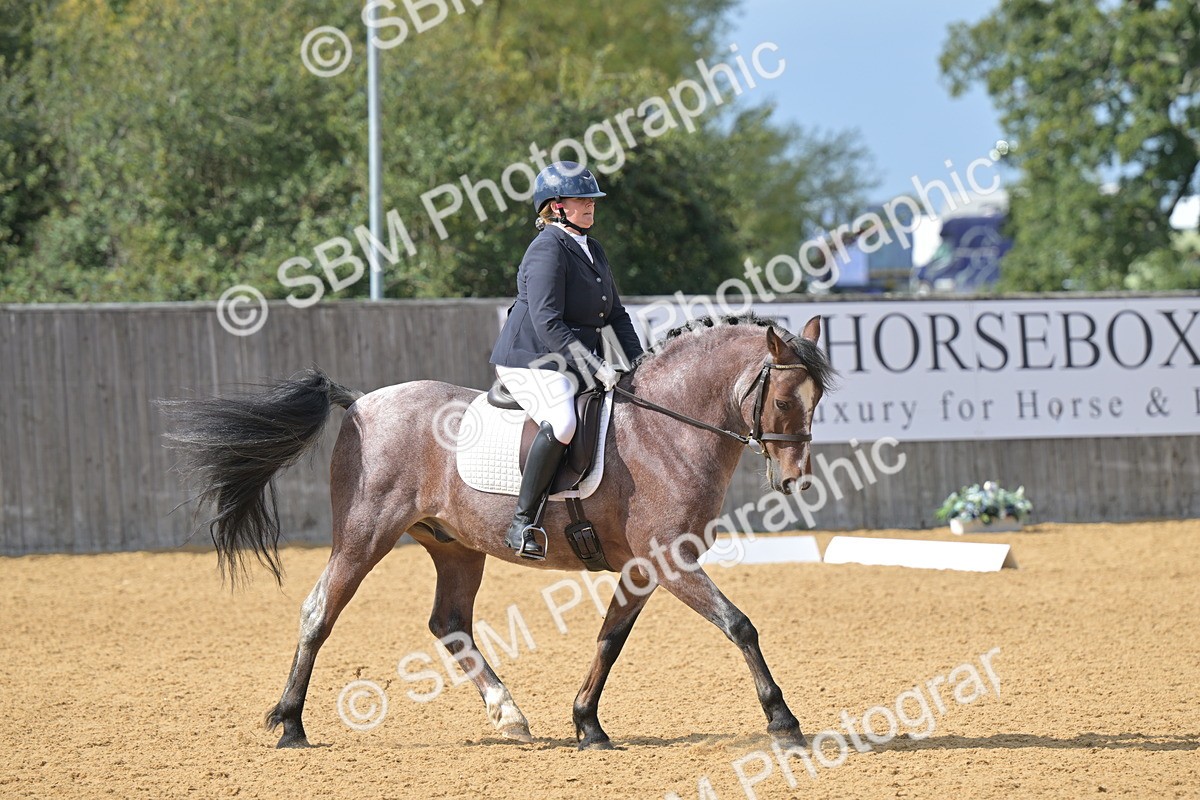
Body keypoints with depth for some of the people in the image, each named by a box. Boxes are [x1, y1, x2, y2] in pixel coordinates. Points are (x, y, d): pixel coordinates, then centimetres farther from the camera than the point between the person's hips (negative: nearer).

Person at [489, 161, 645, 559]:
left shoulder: (593, 250, 16)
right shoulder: (548, 250, -14)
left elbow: (615, 314, 21)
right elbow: (548, 322, -23)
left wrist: (640, 363, 8)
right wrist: (592, 367, -26)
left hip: (577, 360, 10)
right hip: (531, 360, -10)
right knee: (562, 422, -34)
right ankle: (522, 522, -29)